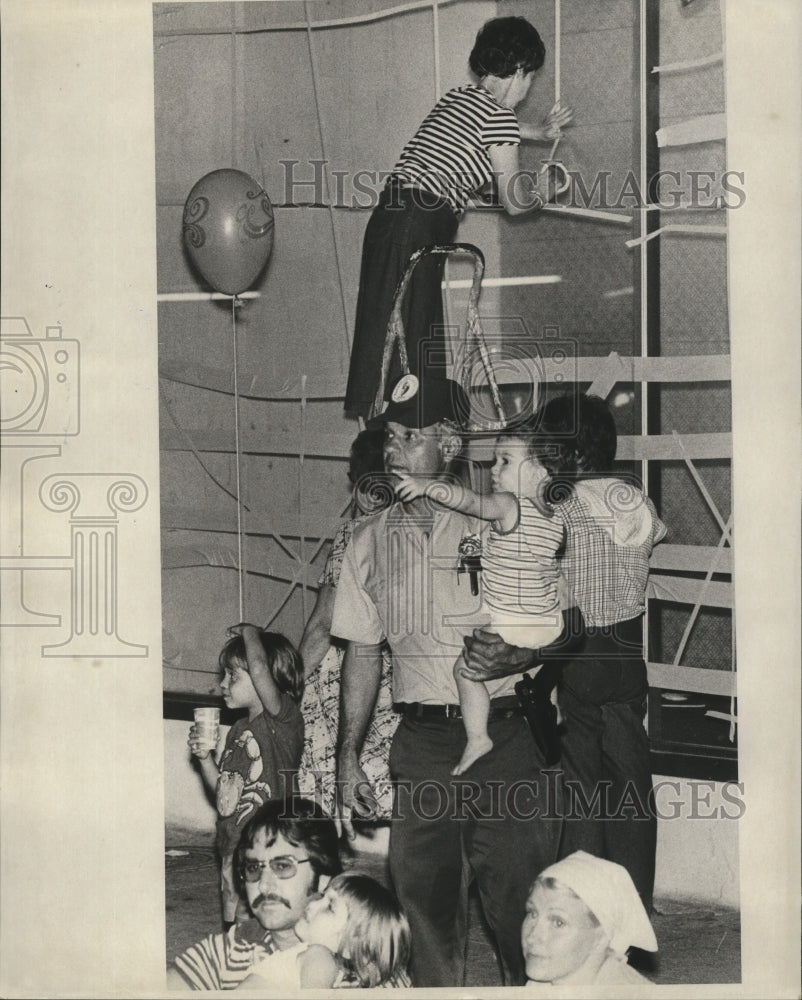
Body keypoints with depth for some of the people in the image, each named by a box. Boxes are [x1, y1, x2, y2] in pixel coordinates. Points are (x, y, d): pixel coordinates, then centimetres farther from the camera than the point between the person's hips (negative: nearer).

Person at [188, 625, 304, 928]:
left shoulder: (284, 719, -12)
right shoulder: (239, 730, 13)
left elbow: (259, 668, -30)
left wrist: (249, 632, -12)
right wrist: (204, 757, 3)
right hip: (232, 848, 8)